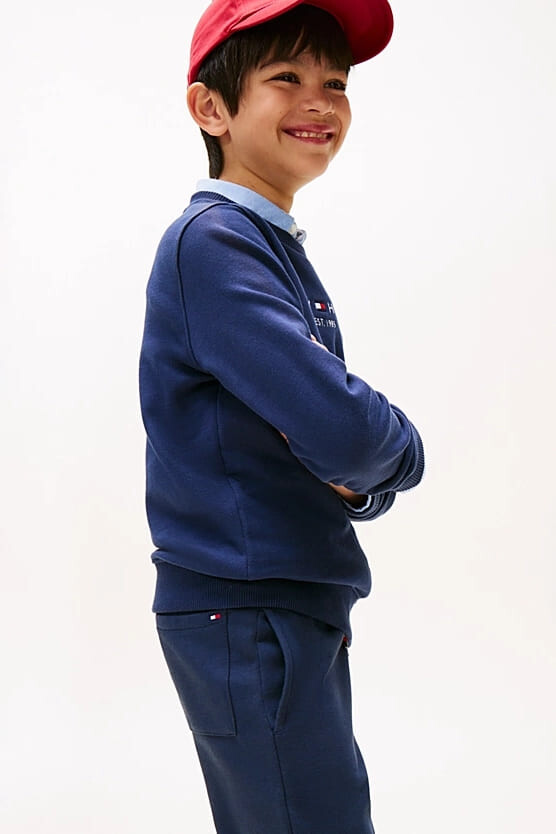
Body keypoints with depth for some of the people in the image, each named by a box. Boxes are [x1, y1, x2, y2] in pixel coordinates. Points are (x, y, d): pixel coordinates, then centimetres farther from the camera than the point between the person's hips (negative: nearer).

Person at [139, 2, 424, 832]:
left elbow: (340, 450, 14)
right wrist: (398, 450, -4)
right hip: (245, 609, -9)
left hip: (301, 606, 9)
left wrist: (362, 473, -9)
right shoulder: (214, 241, -15)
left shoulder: (279, 248, 15)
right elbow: (343, 429, -26)